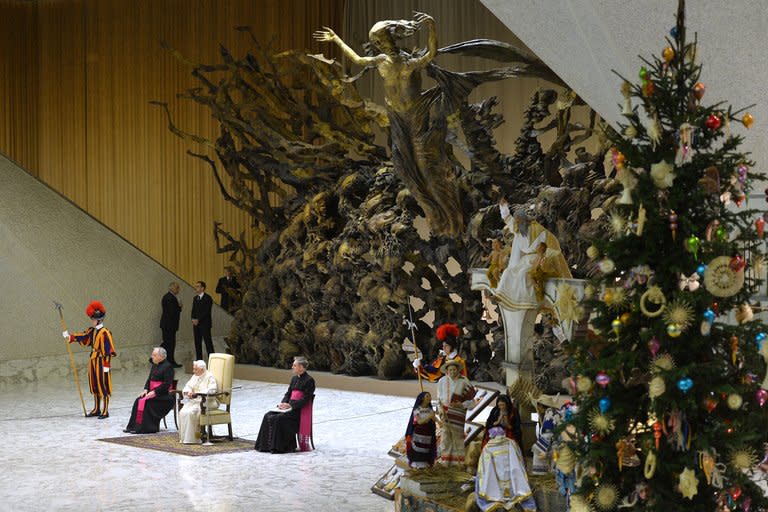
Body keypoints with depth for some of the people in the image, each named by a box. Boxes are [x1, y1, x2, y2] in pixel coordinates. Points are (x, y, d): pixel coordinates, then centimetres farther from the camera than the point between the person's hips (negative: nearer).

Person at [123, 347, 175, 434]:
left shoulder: (167, 367, -11)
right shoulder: (154, 366, 16)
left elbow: (167, 384, -18)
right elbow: (149, 379, 20)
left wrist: (154, 392, -22)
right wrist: (146, 389, 1)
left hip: (163, 394, -8)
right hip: (153, 392, 8)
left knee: (146, 402, -26)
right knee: (138, 401, -11)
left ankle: (144, 428, -22)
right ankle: (133, 426, -11)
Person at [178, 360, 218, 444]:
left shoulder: (210, 377, -7)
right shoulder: (195, 376, 16)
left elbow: (212, 390, -20)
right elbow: (188, 386, 14)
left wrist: (197, 393, -25)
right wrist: (188, 392, -10)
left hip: (206, 401, -7)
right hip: (194, 400, 7)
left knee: (190, 412, -30)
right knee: (182, 412, -19)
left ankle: (192, 438, -23)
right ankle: (183, 437, -15)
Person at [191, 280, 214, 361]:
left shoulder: (208, 298, -7)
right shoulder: (195, 298, 16)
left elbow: (207, 312, -13)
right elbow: (193, 310, 16)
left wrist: (198, 320, -16)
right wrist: (193, 319, -3)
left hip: (205, 324, -7)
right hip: (196, 324, 7)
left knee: (208, 342, -6)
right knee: (197, 343, 6)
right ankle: (199, 360, 11)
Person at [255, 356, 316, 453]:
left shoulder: (309, 380, -7)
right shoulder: (294, 379, 19)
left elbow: (305, 399, -14)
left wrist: (290, 405, -19)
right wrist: (283, 403, -2)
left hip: (299, 409, -8)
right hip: (289, 407, 8)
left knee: (279, 418, -29)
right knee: (268, 416, -12)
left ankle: (281, 447, -23)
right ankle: (268, 444, -12)